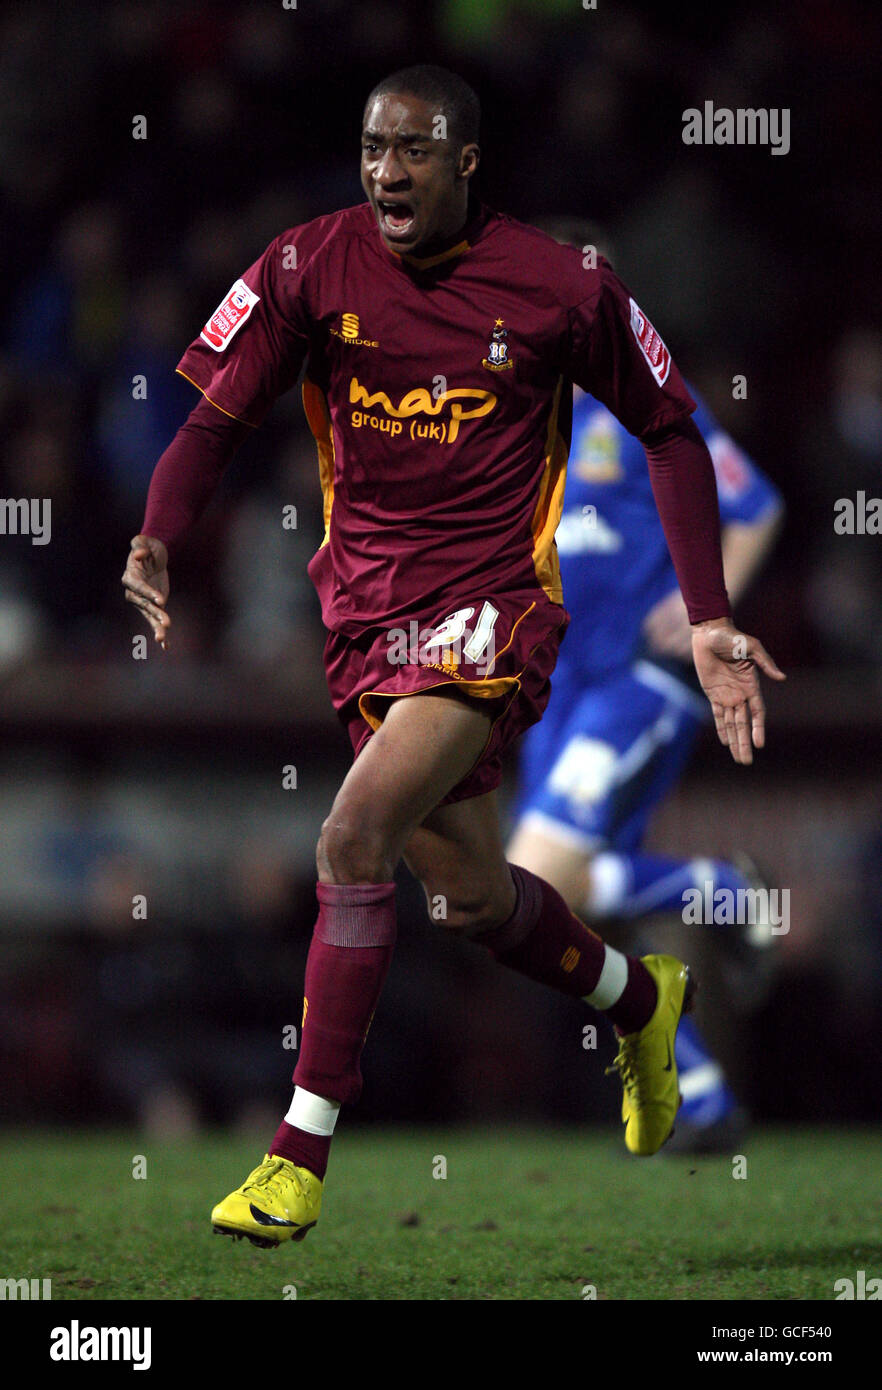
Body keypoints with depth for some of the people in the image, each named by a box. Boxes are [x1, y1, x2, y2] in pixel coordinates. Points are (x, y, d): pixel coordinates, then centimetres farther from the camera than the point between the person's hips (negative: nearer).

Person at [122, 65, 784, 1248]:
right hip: (366, 606, 4)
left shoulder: (558, 288, -8)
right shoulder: (311, 265, -4)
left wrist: (710, 622, 0)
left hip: (492, 606, -4)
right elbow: (216, 418, -4)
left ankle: (301, 1152, -18)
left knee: (355, 838, -24)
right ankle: (643, 999, 46)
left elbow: (669, 431, 5)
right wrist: (159, 540, -25)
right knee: (470, 896, 13)